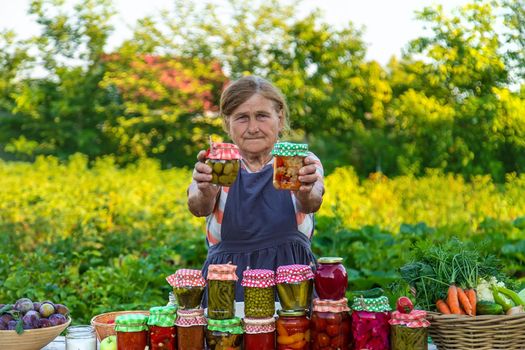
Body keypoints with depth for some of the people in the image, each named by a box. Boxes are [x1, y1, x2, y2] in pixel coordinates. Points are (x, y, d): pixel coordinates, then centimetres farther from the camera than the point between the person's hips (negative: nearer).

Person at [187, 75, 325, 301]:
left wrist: (307, 193, -38)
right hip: (227, 288, 1)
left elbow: (311, 204, -16)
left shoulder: (301, 164, 5)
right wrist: (204, 194, -37)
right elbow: (199, 207, -15)